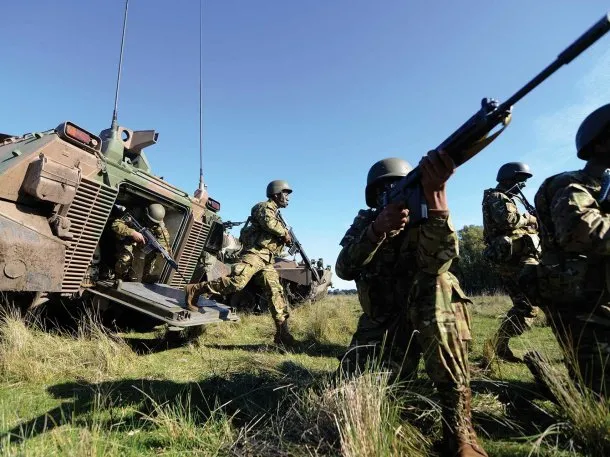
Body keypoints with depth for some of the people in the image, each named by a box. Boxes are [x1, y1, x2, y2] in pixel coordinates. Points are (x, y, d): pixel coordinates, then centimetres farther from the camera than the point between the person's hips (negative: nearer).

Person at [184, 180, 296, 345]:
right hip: (254, 253, -9)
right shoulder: (265, 207, 2)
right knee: (236, 282, -24)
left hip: (267, 260, 9)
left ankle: (282, 333, -1)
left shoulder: (275, 213, 30)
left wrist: (284, 239, 10)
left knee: (276, 292, 0)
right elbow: (268, 222, -21)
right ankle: (195, 290, -11)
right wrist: (285, 234, -7)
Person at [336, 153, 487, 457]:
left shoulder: (424, 216, -7)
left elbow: (437, 261, -31)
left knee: (437, 283, -34)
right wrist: (377, 230, -34)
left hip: (429, 313, -2)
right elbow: (344, 270, -17)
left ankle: (458, 428, -29)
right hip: (381, 319, 3)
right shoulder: (365, 222, 0)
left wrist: (435, 194, -46)